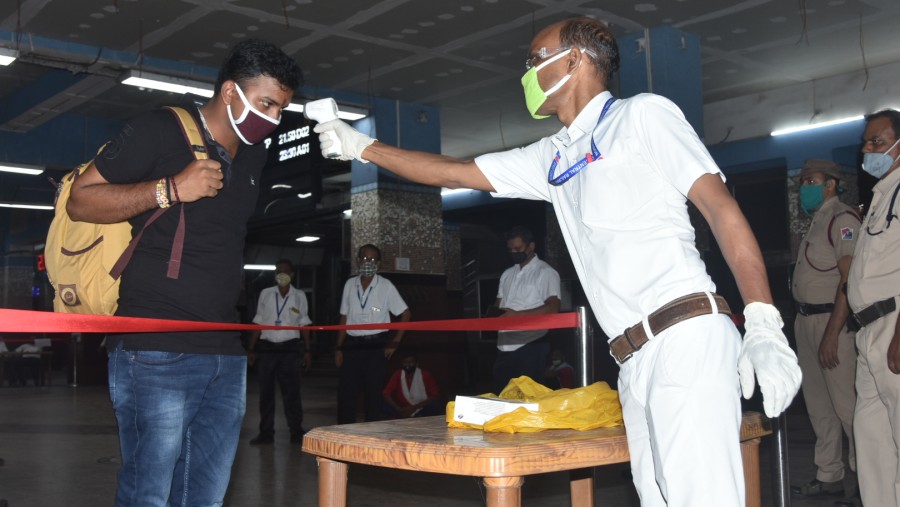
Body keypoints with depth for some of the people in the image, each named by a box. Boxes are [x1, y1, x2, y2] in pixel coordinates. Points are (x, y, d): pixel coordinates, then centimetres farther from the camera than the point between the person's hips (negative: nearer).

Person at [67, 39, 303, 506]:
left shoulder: (253, 155, 16)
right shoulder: (161, 130, -5)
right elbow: (80, 202, -6)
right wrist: (171, 190, -15)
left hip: (226, 354, 7)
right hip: (156, 351, -7)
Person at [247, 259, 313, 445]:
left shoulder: (299, 296, 6)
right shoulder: (265, 294, 7)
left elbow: (303, 325, 8)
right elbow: (258, 323, 9)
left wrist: (307, 350, 3)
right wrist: (251, 349, 5)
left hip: (290, 348, -1)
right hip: (267, 348, 1)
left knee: (291, 391, -2)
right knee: (266, 391, 4)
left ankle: (296, 432, 4)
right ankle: (266, 432, 11)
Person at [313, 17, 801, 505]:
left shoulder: (643, 114, 3)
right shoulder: (552, 157, 22)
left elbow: (720, 207, -5)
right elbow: (453, 173, 27)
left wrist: (764, 326, -14)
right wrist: (363, 147, 27)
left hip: (686, 338, -6)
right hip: (637, 363, 7)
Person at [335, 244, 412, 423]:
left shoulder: (385, 286, -2)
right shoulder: (350, 284, 7)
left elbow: (406, 314, 2)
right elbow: (344, 318, 11)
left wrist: (395, 342, -3)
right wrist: (339, 348, 6)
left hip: (376, 345, -3)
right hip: (352, 345, 3)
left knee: (373, 395, 1)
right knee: (346, 393, 3)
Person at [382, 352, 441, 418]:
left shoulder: (425, 375, -10)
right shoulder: (397, 375, -4)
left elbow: (436, 395, -16)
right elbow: (385, 394, -10)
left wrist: (414, 407, -24)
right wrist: (399, 410, -25)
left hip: (422, 412, -2)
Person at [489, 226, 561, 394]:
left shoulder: (546, 272, -3)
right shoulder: (507, 274, 19)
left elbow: (552, 308, -13)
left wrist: (517, 314, -18)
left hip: (530, 345, -6)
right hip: (504, 346, 7)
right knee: (500, 394, 8)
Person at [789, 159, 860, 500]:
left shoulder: (842, 219, -10)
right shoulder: (816, 221, 17)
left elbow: (850, 281, -18)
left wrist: (832, 334, -21)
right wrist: (804, 323, 9)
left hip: (831, 320, -9)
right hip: (805, 319, 9)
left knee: (845, 403, -6)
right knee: (818, 404, 12)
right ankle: (829, 476, 21)